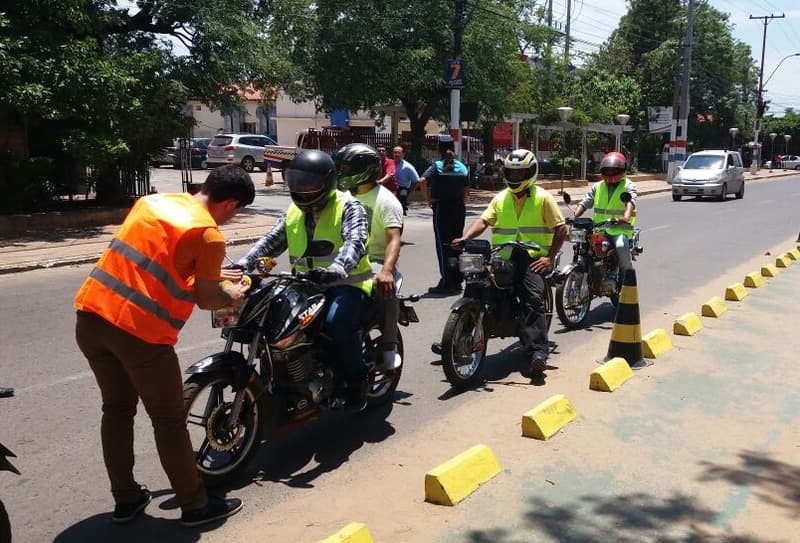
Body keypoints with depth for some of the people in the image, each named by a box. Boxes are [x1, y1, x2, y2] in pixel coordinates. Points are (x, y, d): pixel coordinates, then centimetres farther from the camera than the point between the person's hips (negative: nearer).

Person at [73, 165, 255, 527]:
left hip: (90, 316, 8)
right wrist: (232, 296, 20)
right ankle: (195, 505, 22)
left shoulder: (152, 200, 14)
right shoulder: (209, 235, -9)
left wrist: (207, 275, 34)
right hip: (139, 332, -7)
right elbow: (205, 298, -1)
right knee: (169, 420, 8)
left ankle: (125, 500, 33)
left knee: (117, 409, 21)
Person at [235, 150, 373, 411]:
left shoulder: (348, 207, -5)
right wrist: (242, 264, -4)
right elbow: (272, 240, 13)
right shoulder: (294, 211, 17)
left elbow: (355, 242, -22)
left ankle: (355, 383, -13)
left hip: (346, 283, -6)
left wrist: (336, 270, -42)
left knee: (337, 321, -34)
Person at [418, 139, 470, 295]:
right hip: (459, 209, 5)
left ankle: (446, 283, -2)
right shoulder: (461, 167, 8)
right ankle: (457, 282, 17)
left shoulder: (436, 166, -6)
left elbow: (423, 180, -22)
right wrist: (461, 202, 15)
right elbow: (466, 190, 10)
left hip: (441, 208, -5)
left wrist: (429, 199, -13)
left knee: (443, 246, 0)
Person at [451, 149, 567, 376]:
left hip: (531, 257, -4)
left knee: (533, 300, -22)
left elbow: (561, 228, 3)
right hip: (501, 256, 4)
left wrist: (549, 257, -8)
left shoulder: (543, 198, 6)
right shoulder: (500, 198, 18)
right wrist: (465, 238, -14)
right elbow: (484, 221, 5)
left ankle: (537, 353, -29)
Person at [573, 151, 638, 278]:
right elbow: (585, 202, 9)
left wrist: (626, 216, -38)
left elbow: (631, 201, -16)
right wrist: (574, 217, -11)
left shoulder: (628, 186, 3)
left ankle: (627, 277, -12)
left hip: (620, 229, -4)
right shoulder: (597, 186, 17)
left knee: (621, 247, -33)